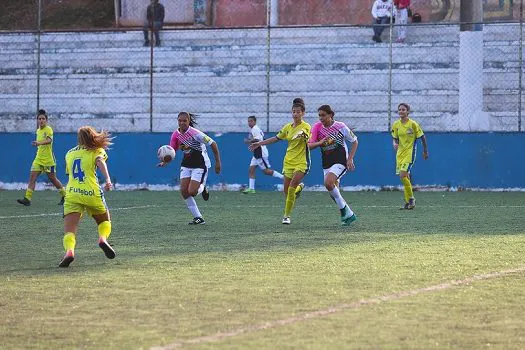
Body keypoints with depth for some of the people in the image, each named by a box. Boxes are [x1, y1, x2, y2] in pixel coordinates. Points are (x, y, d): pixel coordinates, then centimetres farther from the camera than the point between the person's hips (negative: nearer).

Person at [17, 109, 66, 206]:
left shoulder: (48, 129, -11)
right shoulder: (38, 131, 12)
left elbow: (49, 140, -31)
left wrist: (39, 143, -47)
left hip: (48, 159, -6)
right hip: (38, 159, 6)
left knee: (53, 179, 4)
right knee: (32, 177, -8)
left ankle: (64, 196, 22)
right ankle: (27, 199, -12)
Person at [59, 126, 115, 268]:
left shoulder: (69, 153, 20)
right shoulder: (96, 151, 9)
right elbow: (100, 162, -12)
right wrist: (108, 179, -26)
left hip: (72, 195, 1)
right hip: (92, 194, -1)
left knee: (69, 231, -5)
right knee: (105, 221, 23)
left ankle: (69, 250, -36)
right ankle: (103, 238, -8)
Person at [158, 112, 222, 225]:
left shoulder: (195, 133, -22)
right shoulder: (176, 135, -3)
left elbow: (213, 144, -18)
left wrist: (218, 162, -15)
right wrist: (165, 162, -16)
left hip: (200, 164, -6)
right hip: (186, 164, 6)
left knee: (191, 191, -16)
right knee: (184, 191, -4)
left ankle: (202, 188, 23)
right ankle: (198, 218, 6)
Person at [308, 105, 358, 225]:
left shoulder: (341, 126, -10)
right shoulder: (317, 127, -2)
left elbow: (354, 141, 2)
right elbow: (309, 145, -6)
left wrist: (350, 159, -6)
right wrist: (320, 142, -26)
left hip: (340, 161, -5)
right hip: (326, 164, 6)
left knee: (328, 183, -27)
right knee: (333, 190, 6)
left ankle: (344, 209, -11)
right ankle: (349, 214, 22)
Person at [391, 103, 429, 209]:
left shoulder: (413, 124, -10)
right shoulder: (396, 125, 4)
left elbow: (422, 137, -2)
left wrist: (425, 151, 4)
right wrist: (395, 144, -10)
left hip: (409, 153, -6)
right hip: (400, 153, 6)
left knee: (403, 175, -18)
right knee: (405, 177, 8)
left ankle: (411, 198, -2)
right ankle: (409, 201, 17)